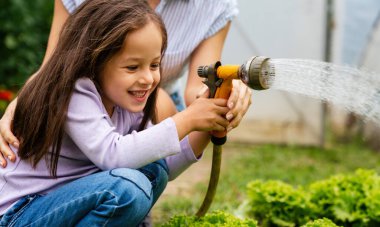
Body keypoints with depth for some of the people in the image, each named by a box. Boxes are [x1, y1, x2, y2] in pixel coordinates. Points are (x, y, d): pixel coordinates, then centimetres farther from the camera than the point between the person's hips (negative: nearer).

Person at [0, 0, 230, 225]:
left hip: (68, 203, 8)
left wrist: (201, 133, -11)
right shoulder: (74, 94, -21)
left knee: (152, 169, -6)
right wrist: (186, 120, -28)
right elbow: (112, 155, -35)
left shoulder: (126, 106, 2)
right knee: (126, 187, -28)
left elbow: (162, 169, 6)